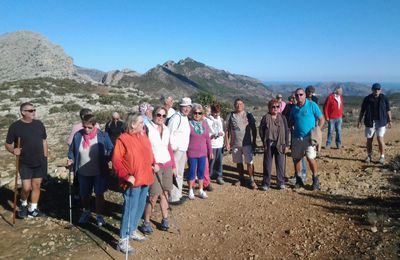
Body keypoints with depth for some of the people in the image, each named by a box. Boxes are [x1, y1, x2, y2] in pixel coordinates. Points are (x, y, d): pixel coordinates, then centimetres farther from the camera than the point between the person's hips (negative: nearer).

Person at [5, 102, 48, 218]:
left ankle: (33, 209, 23)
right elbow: (8, 144, -2)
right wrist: (13, 150, -23)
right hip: (24, 163, -3)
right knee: (26, 187, -7)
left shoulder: (39, 124, 3)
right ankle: (23, 204, 24)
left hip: (40, 162, 3)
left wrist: (45, 157, 8)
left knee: (36, 185, 8)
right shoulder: (15, 126, -7)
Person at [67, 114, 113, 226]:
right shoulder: (78, 135, -7)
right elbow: (72, 150, 7)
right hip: (83, 173, 3)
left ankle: (99, 215, 25)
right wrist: (71, 159, -10)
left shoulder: (102, 136, -13)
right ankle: (86, 212, 44)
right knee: (84, 195, 18)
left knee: (99, 194, 7)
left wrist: (105, 160, -17)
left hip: (99, 172, -3)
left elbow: (111, 150, -3)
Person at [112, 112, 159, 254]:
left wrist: (153, 164, 3)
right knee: (130, 209, -2)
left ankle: (133, 231, 37)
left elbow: (149, 153, 19)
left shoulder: (143, 135, 8)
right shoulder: (122, 139, -15)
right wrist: (126, 175, -25)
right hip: (132, 181, -8)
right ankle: (123, 240, 11)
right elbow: (116, 160, -16)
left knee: (140, 207, 18)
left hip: (145, 179, 8)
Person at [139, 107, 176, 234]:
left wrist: (173, 165, 16)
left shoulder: (166, 129, 8)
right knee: (153, 196, -5)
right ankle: (146, 222, 12)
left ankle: (165, 219, 24)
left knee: (164, 193, 11)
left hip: (167, 165, 5)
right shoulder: (147, 128, -9)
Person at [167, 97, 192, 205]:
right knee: (174, 174, -6)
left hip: (183, 150, 10)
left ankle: (178, 195, 30)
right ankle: (173, 198, 2)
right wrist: (174, 148, -17)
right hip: (176, 150, -10)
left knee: (180, 174, 18)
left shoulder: (186, 118, 14)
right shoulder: (176, 117, -15)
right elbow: (170, 133, -20)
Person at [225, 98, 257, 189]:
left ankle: (252, 180, 4)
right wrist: (227, 142, 1)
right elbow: (227, 130, 6)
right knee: (238, 162, 12)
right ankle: (241, 178, 28)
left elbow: (253, 129, 4)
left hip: (247, 143, -2)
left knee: (249, 162, -6)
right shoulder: (231, 115, 4)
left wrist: (254, 142, 2)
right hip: (235, 143, 2)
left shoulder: (248, 115, 1)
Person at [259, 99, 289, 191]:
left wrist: (286, 144, 0)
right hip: (269, 144, -1)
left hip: (280, 144, 1)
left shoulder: (282, 118, 4)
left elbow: (286, 131, 5)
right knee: (267, 163, 5)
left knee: (280, 164, 5)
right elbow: (261, 131, 2)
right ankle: (266, 183, 14)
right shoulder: (265, 118, 0)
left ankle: (281, 182, 18)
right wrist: (265, 142, -4)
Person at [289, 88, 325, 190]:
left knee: (310, 158, -14)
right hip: (297, 137, 5)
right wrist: (292, 128, 2)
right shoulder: (294, 108, 10)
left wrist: (317, 131, -9)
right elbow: (291, 122, 20)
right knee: (296, 159, 7)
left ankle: (315, 179, 7)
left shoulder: (312, 105, -3)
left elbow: (321, 119, -2)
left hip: (309, 137, -5)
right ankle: (298, 179, 24)